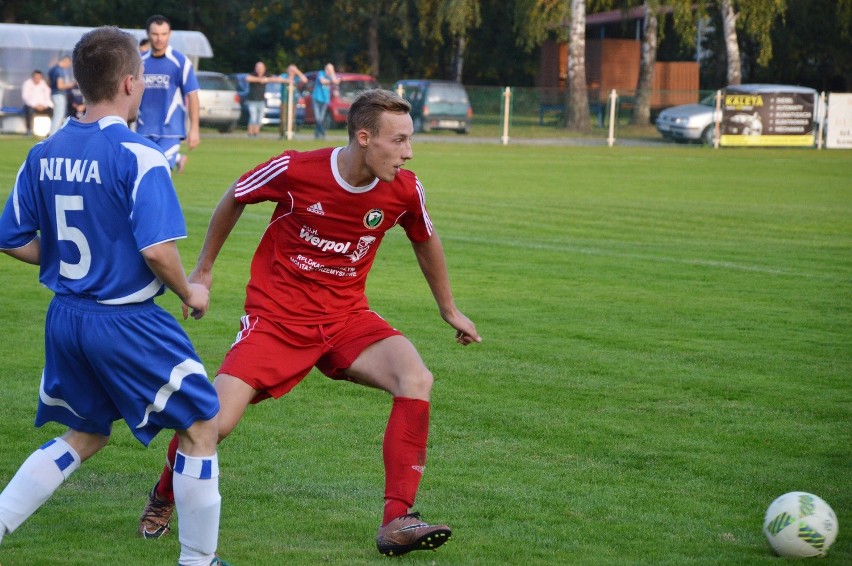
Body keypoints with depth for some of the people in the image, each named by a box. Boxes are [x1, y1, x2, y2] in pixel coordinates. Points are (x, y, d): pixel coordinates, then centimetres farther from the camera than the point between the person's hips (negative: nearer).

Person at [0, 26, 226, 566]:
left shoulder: (44, 154, 3)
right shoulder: (139, 156, -17)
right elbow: (157, 248, -23)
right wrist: (191, 293, -6)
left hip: (65, 317, 7)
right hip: (127, 322, -7)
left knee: (85, 436, 25)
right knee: (201, 425, 10)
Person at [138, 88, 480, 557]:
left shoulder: (403, 190, -8)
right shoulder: (294, 170, -17)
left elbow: (425, 240, 15)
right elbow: (233, 199, 3)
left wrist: (448, 308, 26)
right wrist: (203, 270, 13)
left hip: (346, 317, 3)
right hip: (277, 318, -3)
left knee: (416, 380, -24)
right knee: (215, 423, -16)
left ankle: (395, 523, -20)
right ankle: (163, 497, 20)